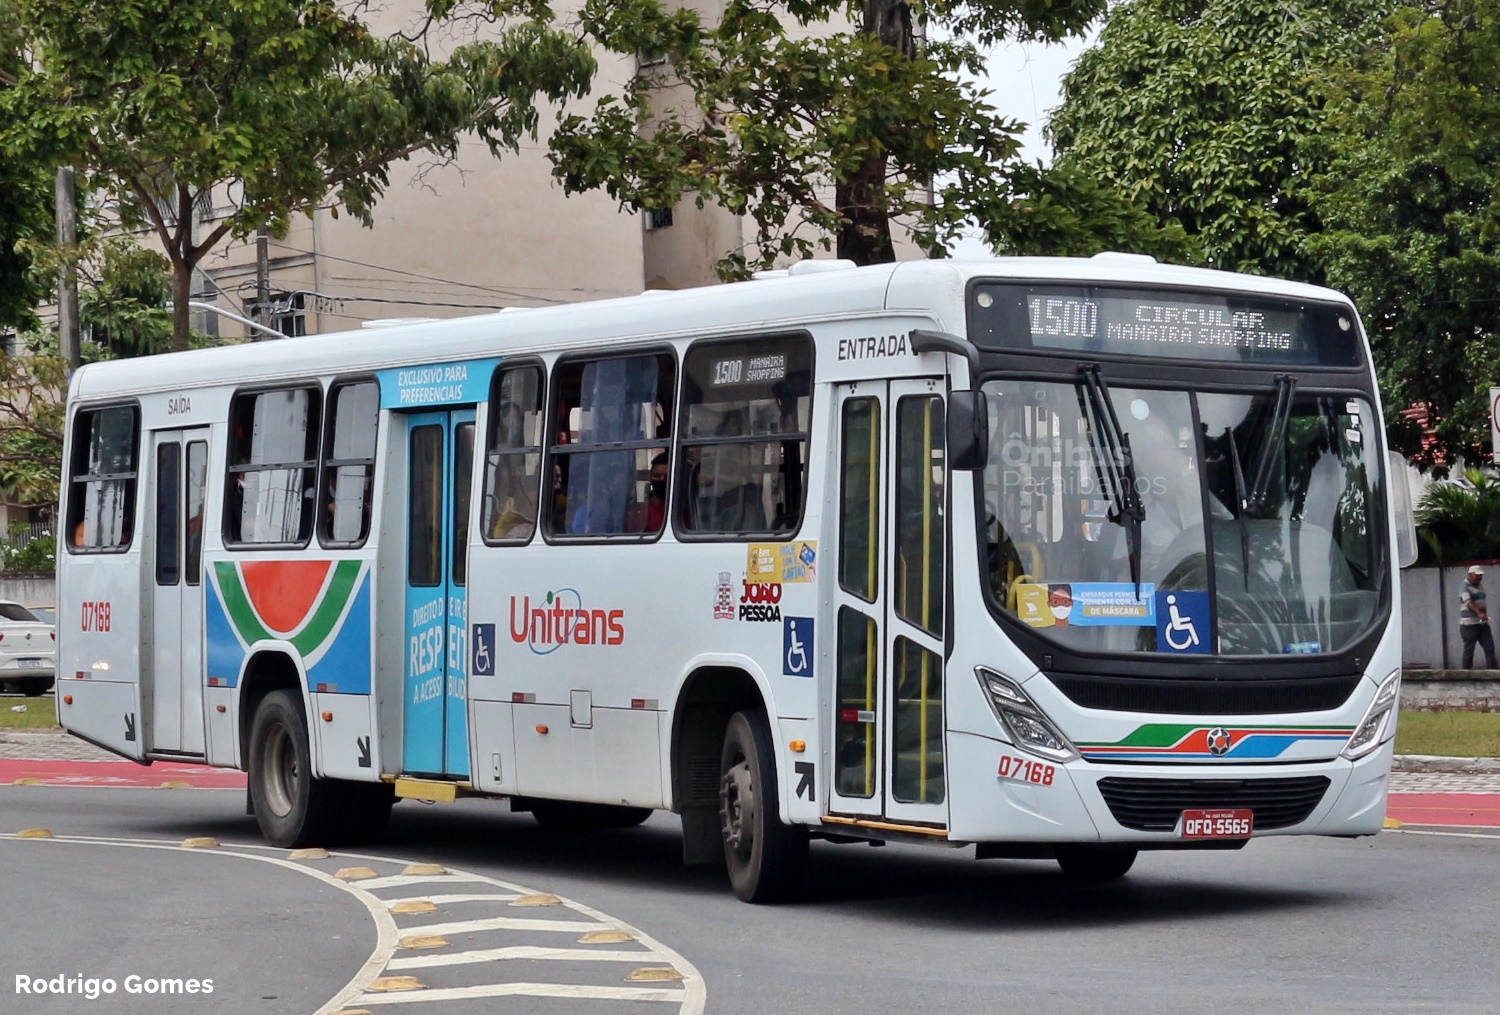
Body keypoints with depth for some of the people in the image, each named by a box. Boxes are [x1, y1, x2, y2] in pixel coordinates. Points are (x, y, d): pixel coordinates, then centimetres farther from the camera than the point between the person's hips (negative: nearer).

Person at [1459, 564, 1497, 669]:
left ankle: (1492, 669, -2)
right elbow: (1468, 602, -28)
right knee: (1469, 649, -2)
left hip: (1482, 623, 7)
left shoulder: (1480, 585, 15)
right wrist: (1479, 612, -43)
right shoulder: (1465, 586, -11)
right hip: (1469, 624, -7)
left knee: (1489, 647, -1)